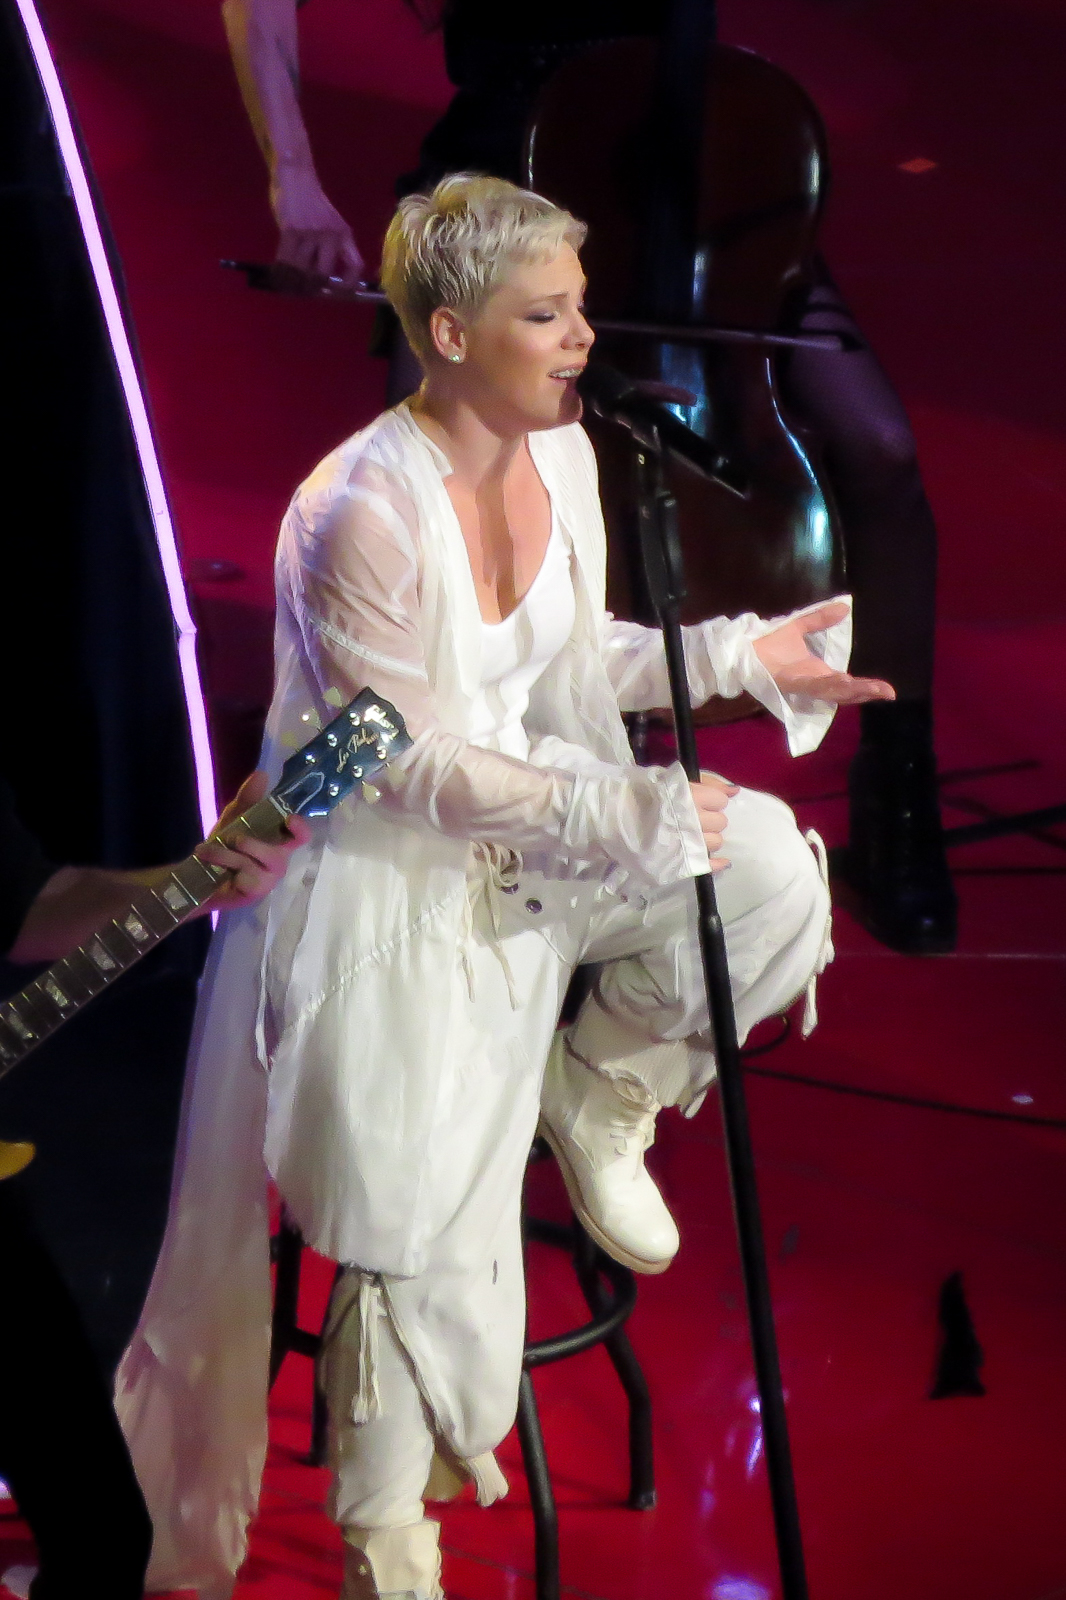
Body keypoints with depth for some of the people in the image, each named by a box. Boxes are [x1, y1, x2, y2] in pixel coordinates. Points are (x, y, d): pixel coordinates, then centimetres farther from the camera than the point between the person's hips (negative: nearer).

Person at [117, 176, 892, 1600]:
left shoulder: (562, 452, -2)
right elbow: (412, 770, -23)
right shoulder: (362, 512, -26)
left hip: (524, 844, 7)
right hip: (392, 883, -7)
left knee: (771, 869, -17)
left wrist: (738, 652, -1)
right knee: (428, 1237, -8)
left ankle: (598, 1097, 10)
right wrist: (624, 813, -27)